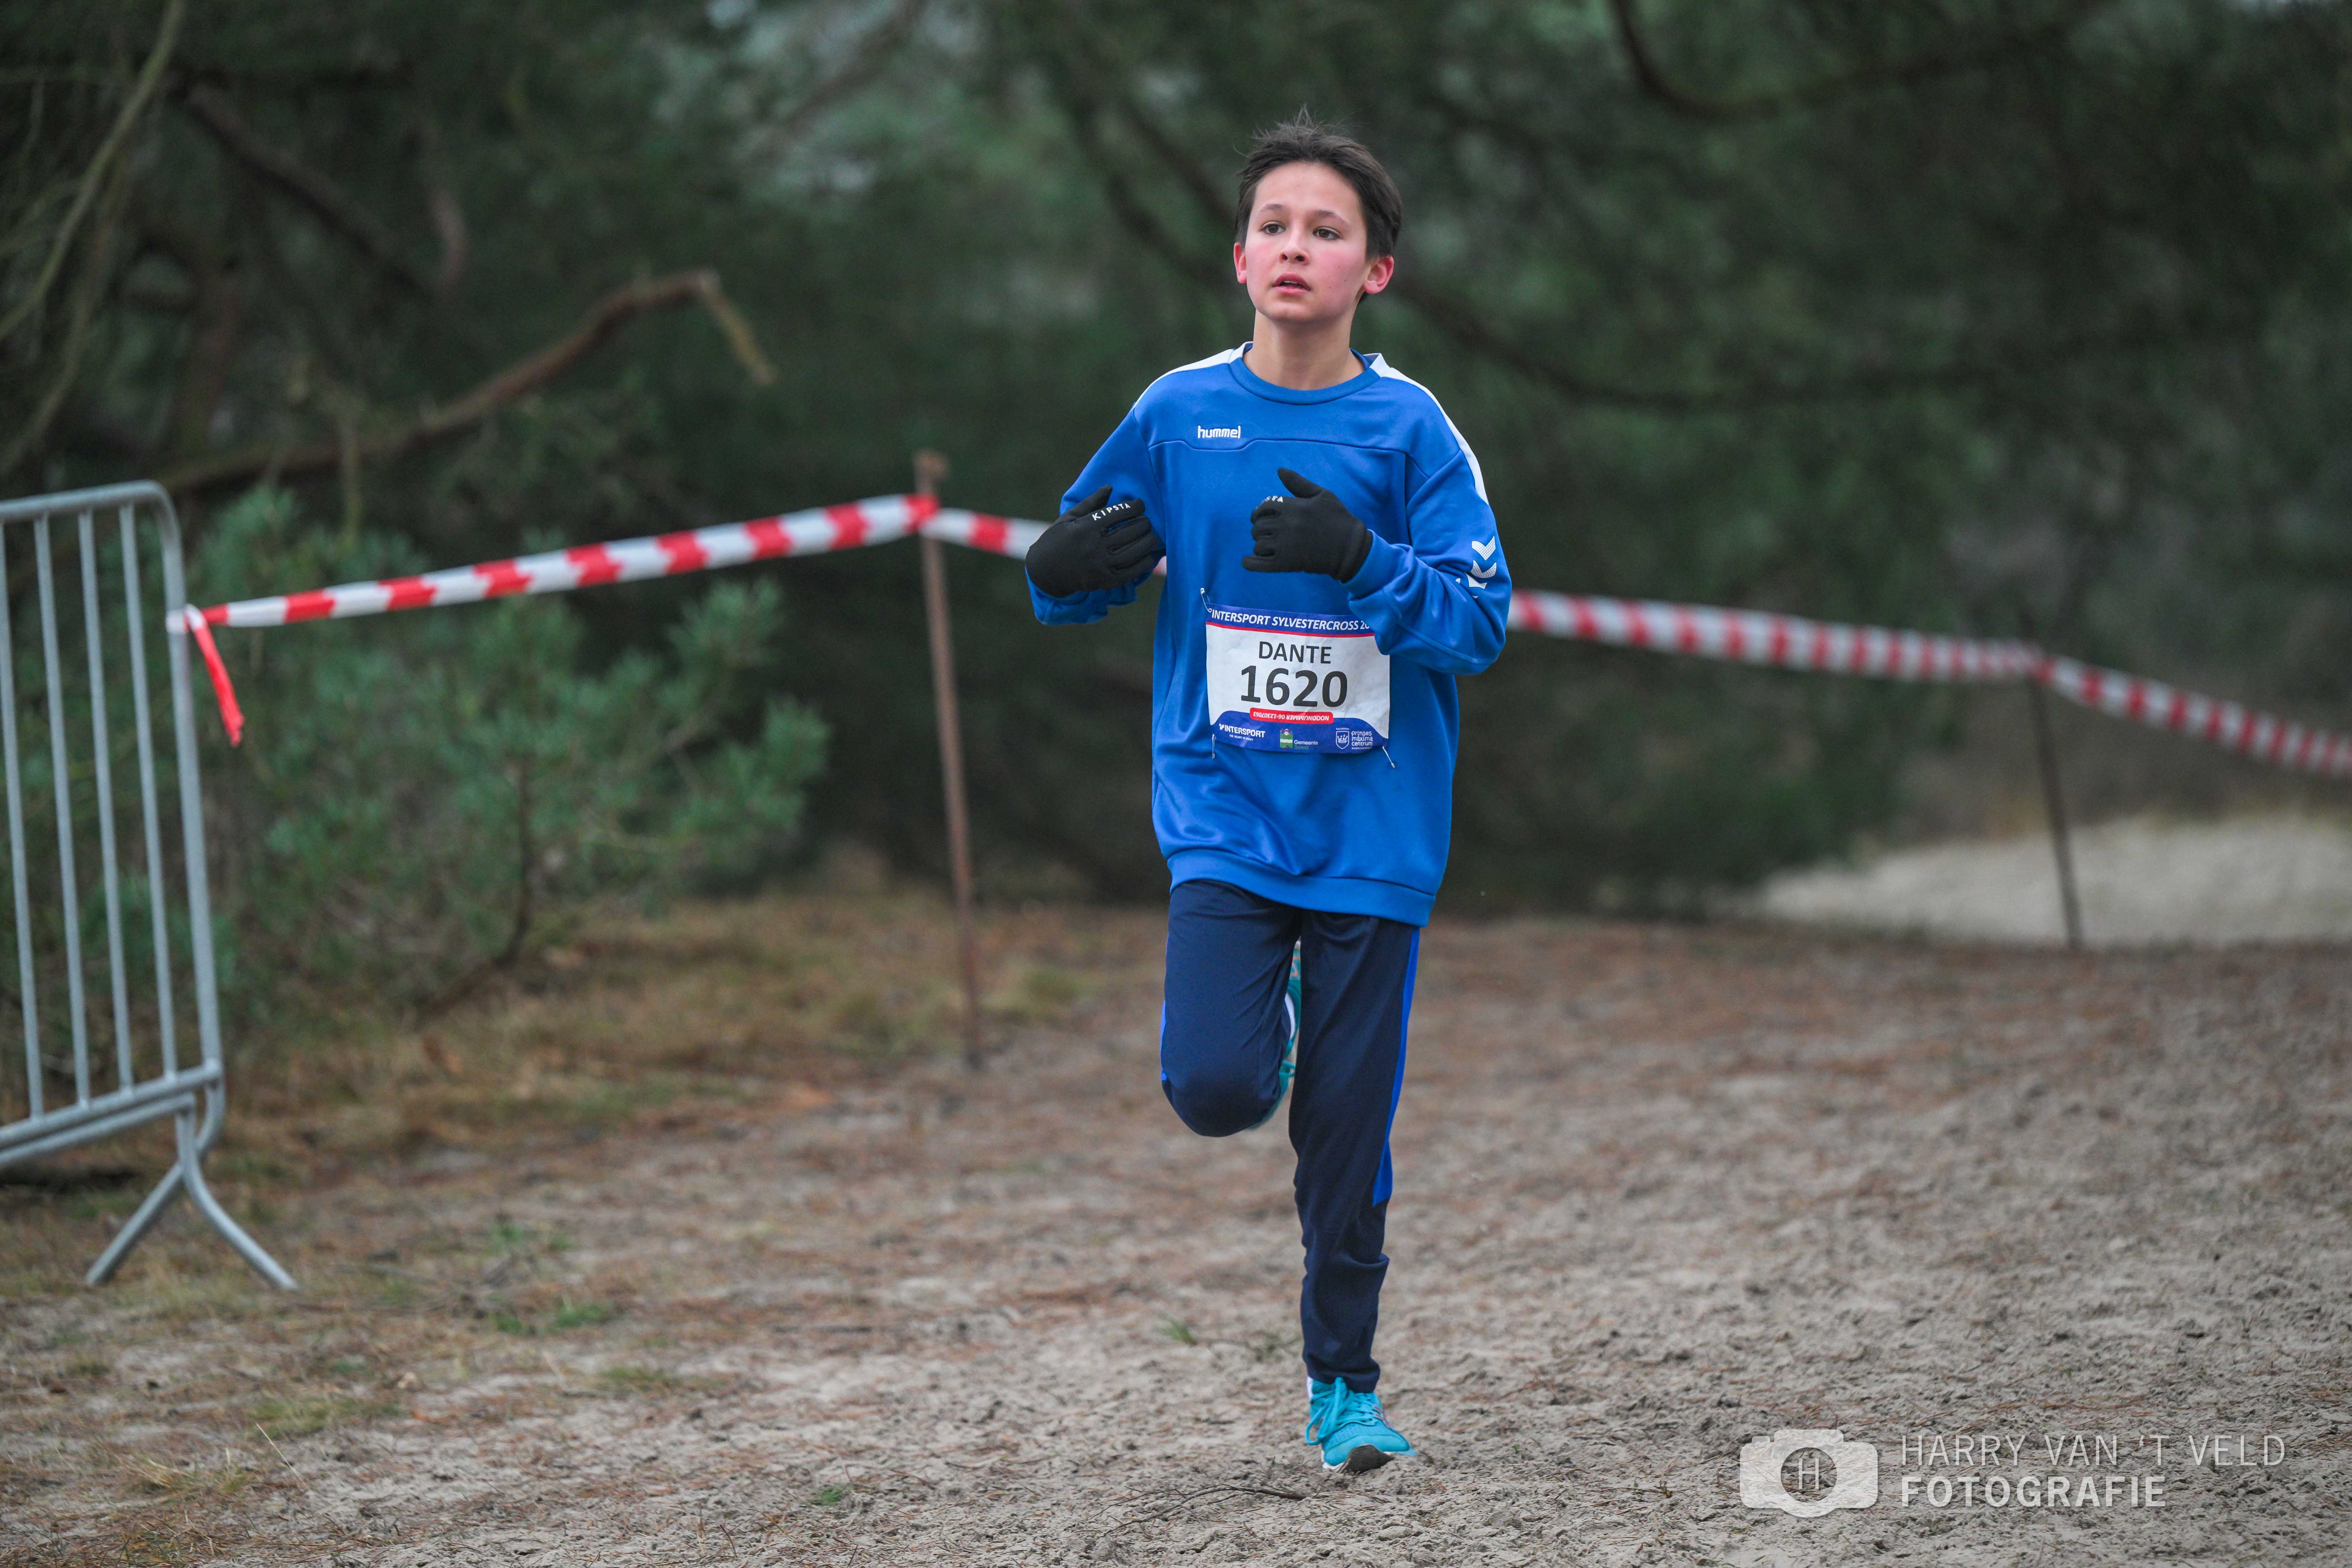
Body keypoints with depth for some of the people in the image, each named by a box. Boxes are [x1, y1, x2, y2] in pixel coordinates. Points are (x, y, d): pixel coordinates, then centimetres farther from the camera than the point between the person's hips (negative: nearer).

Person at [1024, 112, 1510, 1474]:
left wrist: (1360, 560, -25)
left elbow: (1482, 619, -9)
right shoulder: (1179, 415, 2)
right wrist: (1068, 572, -12)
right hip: (1224, 812, 1)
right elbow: (1076, 581, 12)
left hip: (1374, 829, -1)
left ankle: (1345, 1384, 20)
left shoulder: (1410, 430, -4)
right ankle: (1267, 1042, 19)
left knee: (1350, 1131, 2)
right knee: (1214, 1088, -18)